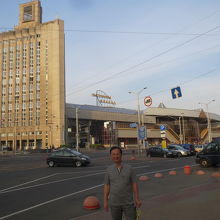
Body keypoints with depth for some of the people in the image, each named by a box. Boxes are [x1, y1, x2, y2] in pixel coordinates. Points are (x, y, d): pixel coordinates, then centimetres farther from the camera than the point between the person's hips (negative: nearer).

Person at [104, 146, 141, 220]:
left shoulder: (129, 168, -6)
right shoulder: (109, 170, -3)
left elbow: (134, 184, -3)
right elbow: (106, 186, 1)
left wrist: (137, 199, -8)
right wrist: (105, 201, -2)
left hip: (129, 202, -1)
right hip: (114, 203, 1)